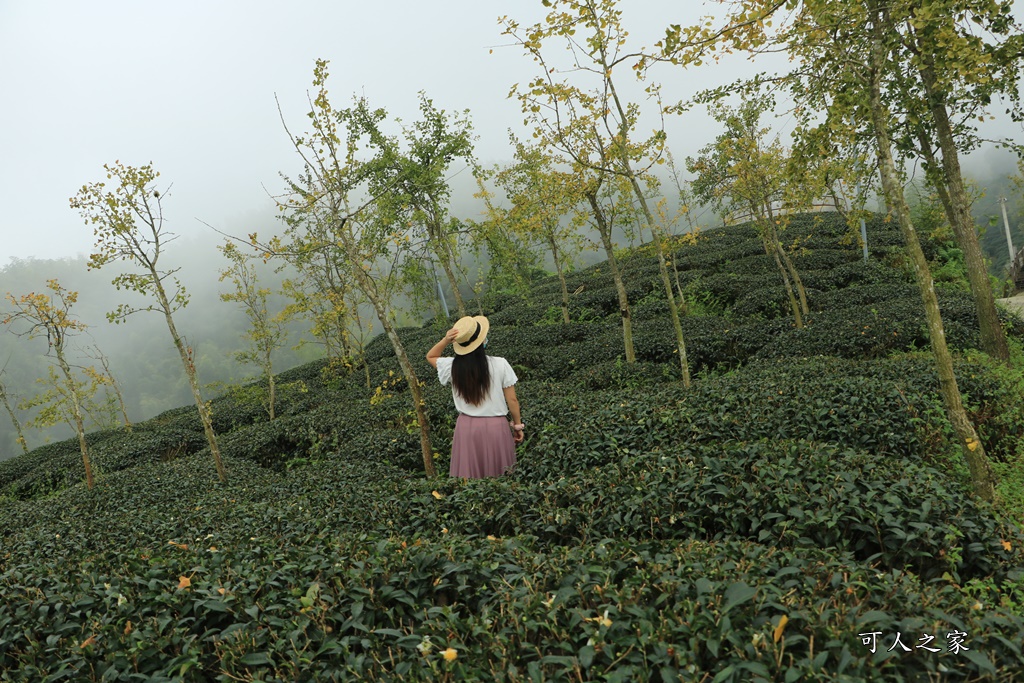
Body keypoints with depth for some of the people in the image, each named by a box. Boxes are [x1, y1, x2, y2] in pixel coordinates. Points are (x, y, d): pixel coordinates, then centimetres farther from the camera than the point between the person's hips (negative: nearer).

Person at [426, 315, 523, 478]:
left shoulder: (452, 367, -6)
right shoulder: (500, 364, -12)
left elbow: (430, 356, 16)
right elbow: (512, 400, -5)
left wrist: (445, 340, -2)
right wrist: (518, 426, 9)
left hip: (466, 427, 2)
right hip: (496, 426, -2)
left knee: (469, 473, 13)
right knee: (497, 474, 12)